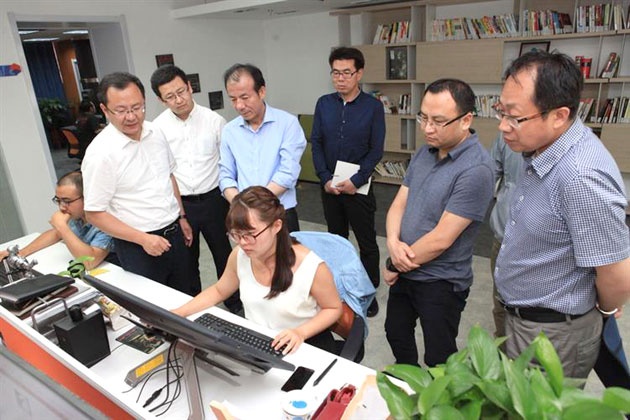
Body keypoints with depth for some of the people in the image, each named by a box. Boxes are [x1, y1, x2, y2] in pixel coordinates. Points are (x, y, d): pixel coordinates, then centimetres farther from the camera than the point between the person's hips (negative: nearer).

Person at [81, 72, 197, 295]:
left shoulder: (155, 133, 0)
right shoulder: (100, 153, -19)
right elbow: (95, 214, -14)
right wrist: (142, 239, -20)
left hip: (174, 233, 6)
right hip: (138, 246, -6)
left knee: (191, 298, 19)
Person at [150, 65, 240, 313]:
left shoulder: (213, 120, -6)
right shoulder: (157, 127, -5)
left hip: (212, 200, 0)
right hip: (178, 204, 1)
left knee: (224, 255, 16)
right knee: (186, 261, 16)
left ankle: (234, 303, 37)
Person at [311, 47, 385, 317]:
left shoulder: (373, 106, -8)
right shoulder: (324, 104, 2)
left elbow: (376, 150, -9)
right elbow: (316, 143, 2)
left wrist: (356, 181, -17)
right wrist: (325, 179, -8)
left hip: (359, 187, -3)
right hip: (329, 186, 4)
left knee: (367, 241, 7)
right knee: (336, 238, 18)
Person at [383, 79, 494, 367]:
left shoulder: (476, 170, -25)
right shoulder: (424, 153, 1)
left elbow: (440, 240, -26)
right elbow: (399, 203, 3)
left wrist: (395, 268, -13)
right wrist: (393, 242, -17)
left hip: (441, 282, -8)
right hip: (405, 271, 8)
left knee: (439, 360, 13)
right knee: (396, 333, 27)